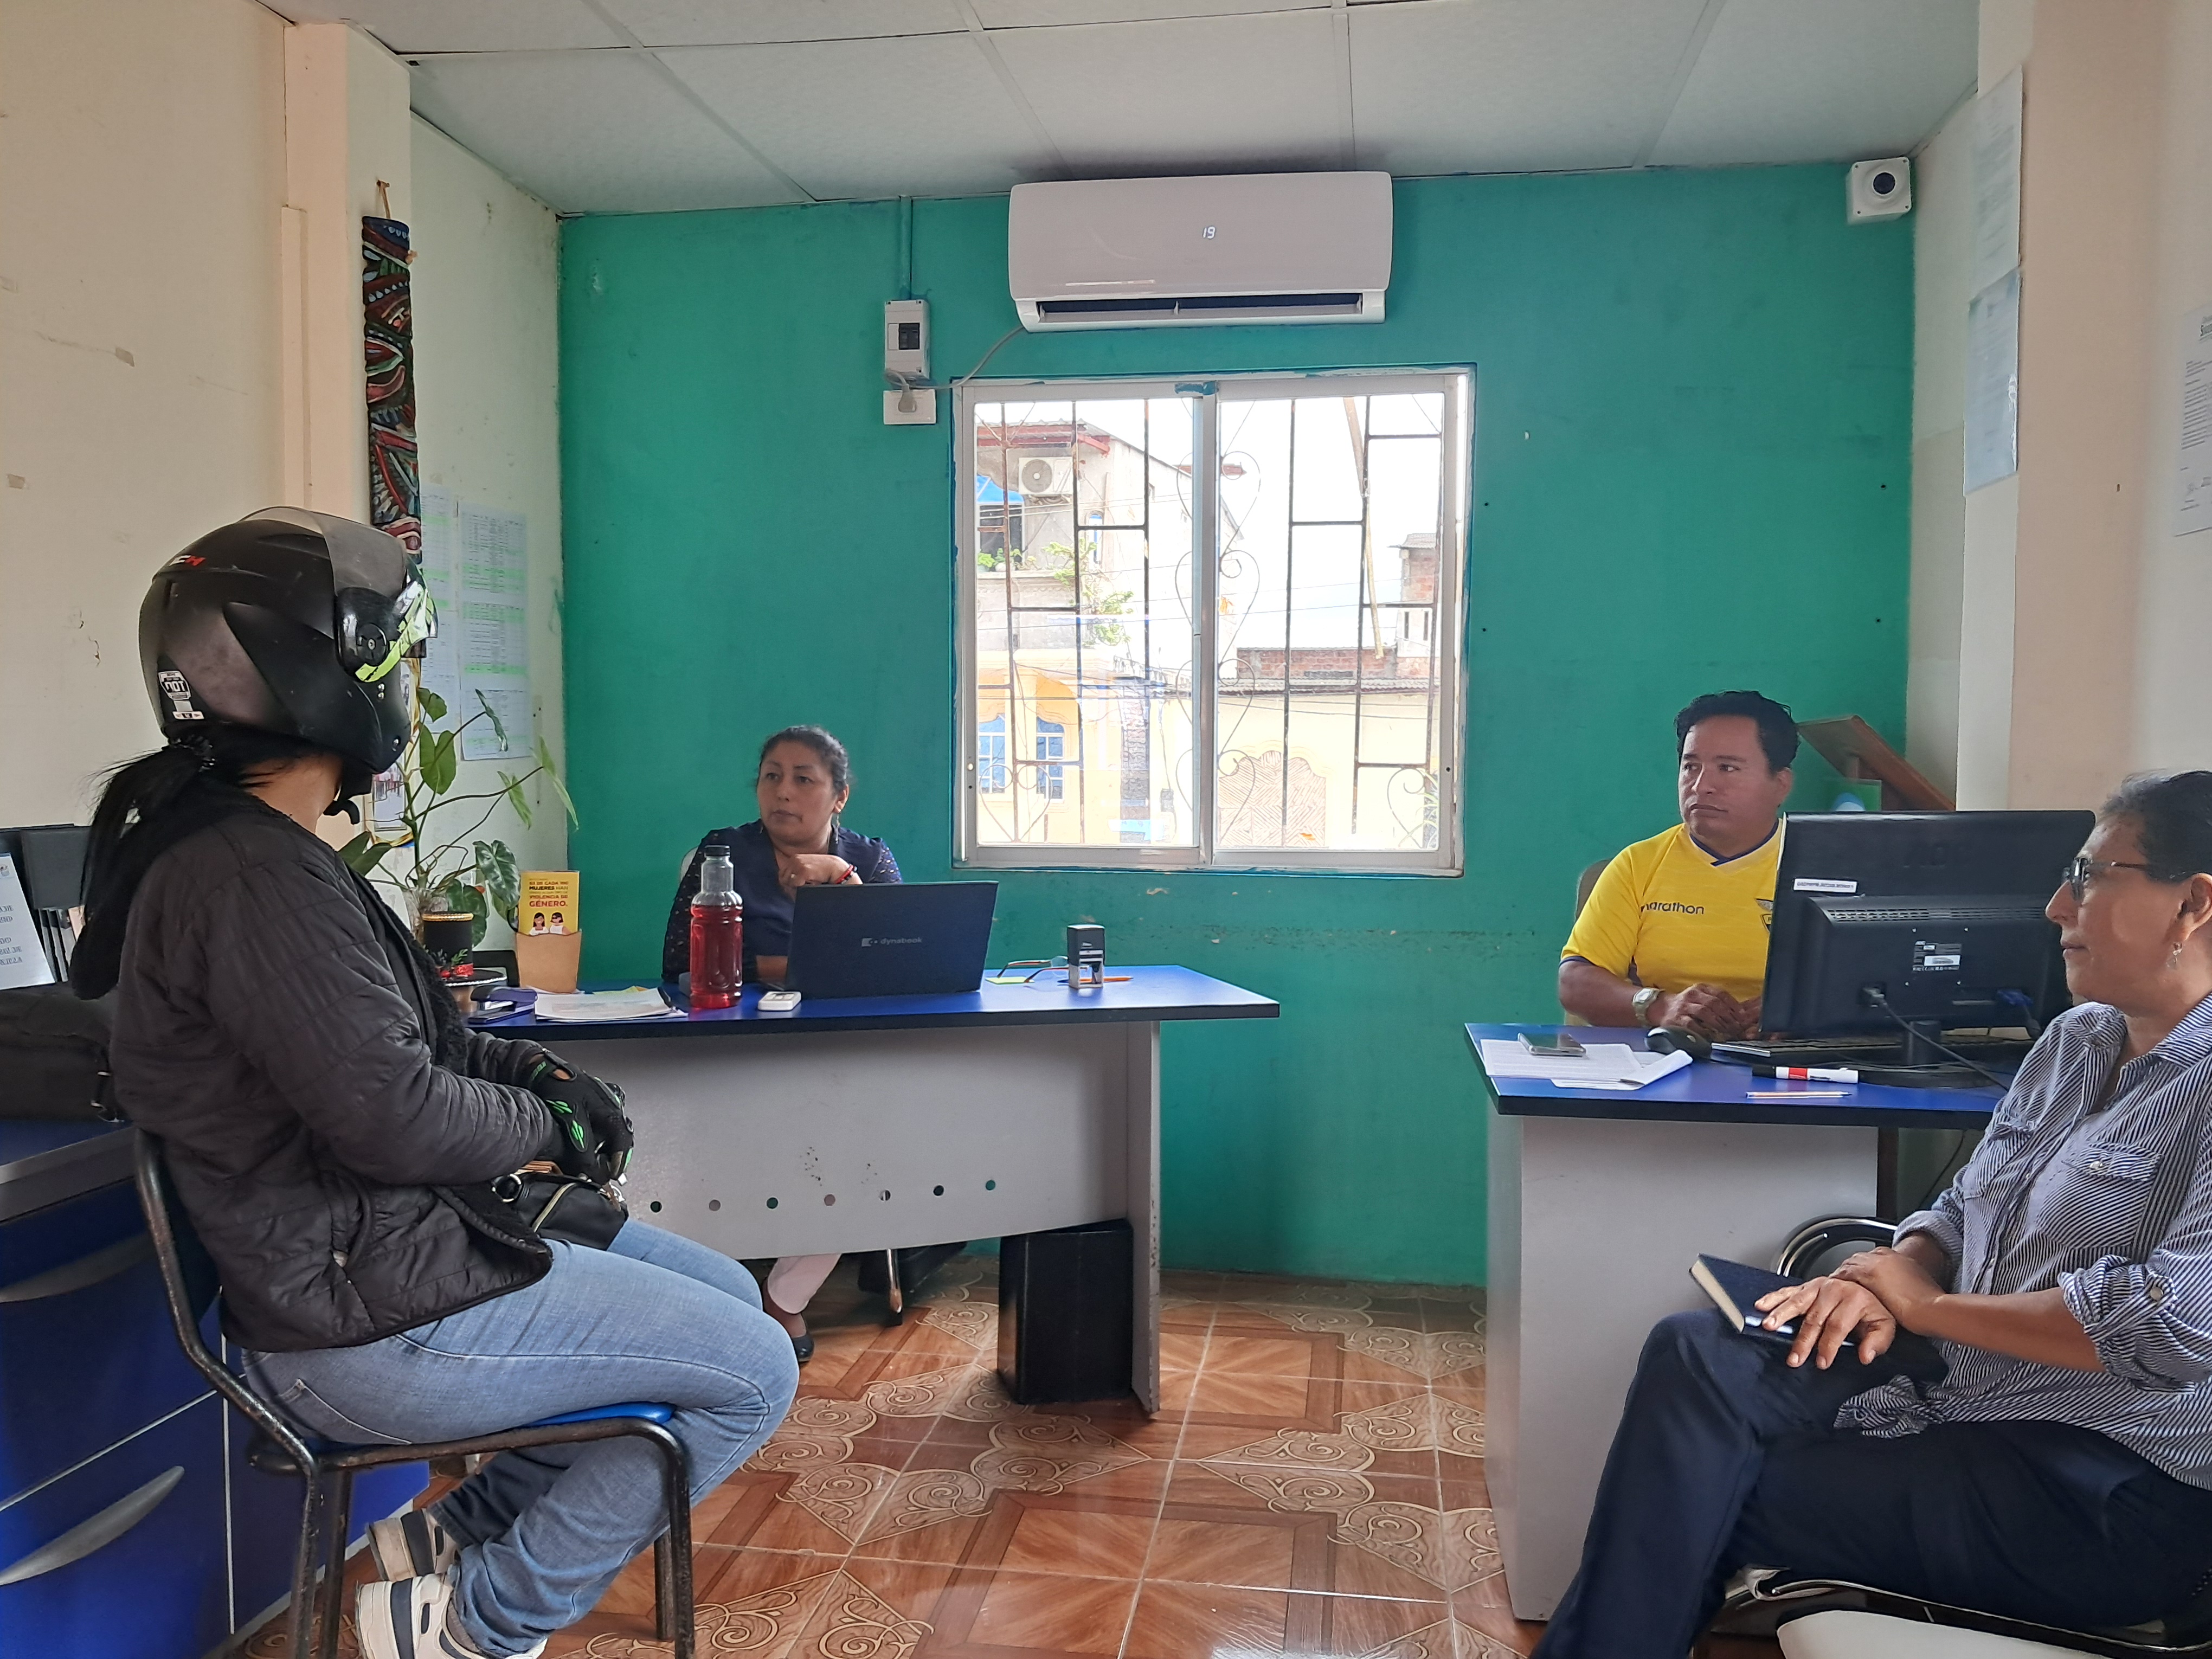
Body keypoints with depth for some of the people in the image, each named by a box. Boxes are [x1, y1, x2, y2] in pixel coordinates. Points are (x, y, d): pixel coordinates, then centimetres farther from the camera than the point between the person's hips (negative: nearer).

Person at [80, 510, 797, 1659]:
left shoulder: (262, 852, 12)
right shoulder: (250, 878, -23)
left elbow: (415, 1036, 18)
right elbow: (392, 1112, -27)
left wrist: (542, 1074, 2)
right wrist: (538, 1128, -8)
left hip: (384, 1245, 11)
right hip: (371, 1320, -11)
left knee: (726, 1294, 17)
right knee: (752, 1372, -7)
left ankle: (462, 1528, 21)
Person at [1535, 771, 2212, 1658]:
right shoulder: (2078, 1038, 12)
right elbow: (1960, 1211, 17)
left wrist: (1928, 1302, -15)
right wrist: (1887, 1279, -7)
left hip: (2112, 1493, -8)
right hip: (1958, 1381, 8)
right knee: (1693, 1355, -12)